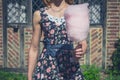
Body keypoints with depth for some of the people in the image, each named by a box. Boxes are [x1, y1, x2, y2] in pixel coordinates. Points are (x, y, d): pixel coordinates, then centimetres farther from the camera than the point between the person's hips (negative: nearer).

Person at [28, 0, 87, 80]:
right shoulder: (39, 14, 4)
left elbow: (83, 44, -2)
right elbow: (34, 48, 7)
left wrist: (80, 51, -25)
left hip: (70, 67, 0)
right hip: (46, 67, 0)